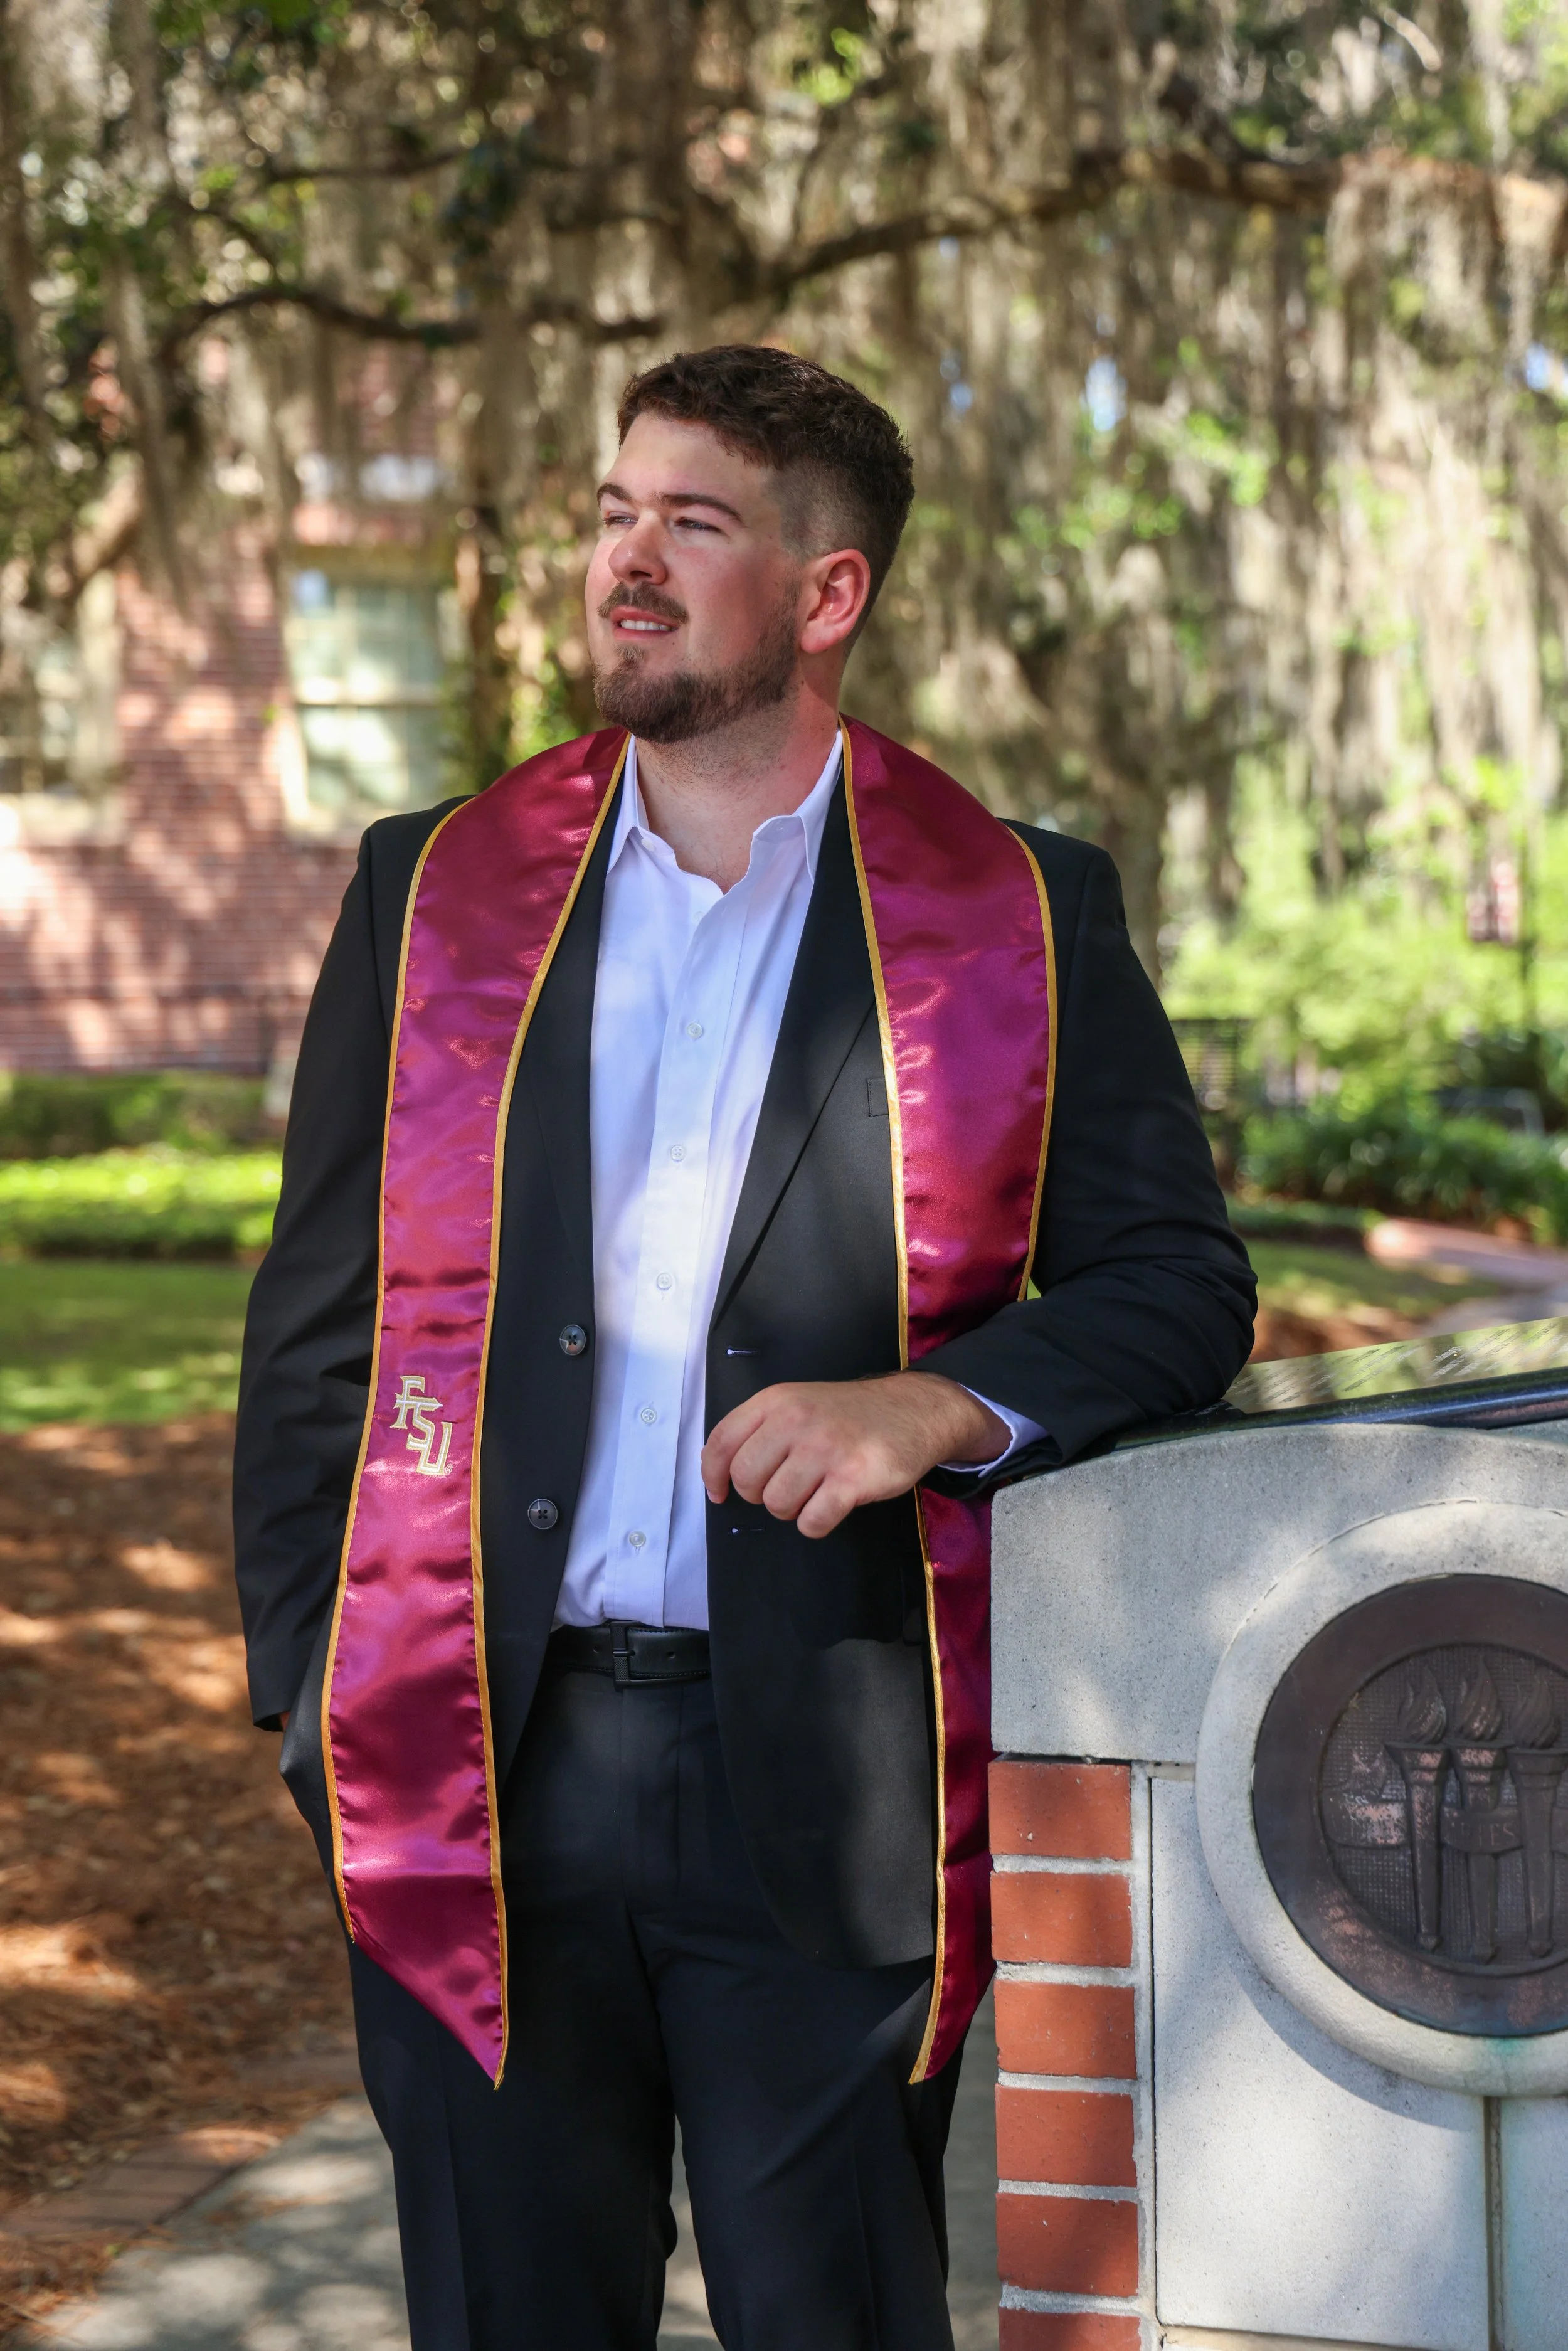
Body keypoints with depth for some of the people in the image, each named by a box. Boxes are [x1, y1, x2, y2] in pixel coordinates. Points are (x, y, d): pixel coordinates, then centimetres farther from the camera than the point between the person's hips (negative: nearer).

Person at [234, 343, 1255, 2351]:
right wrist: (310, 1701, 5)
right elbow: (316, 1323, 11)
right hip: (477, 1777, 2)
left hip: (829, 1788, -1)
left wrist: (944, 1404, -14)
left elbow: (1181, 1282, 5)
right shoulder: (437, 887, 9)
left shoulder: (1019, 917, 3)